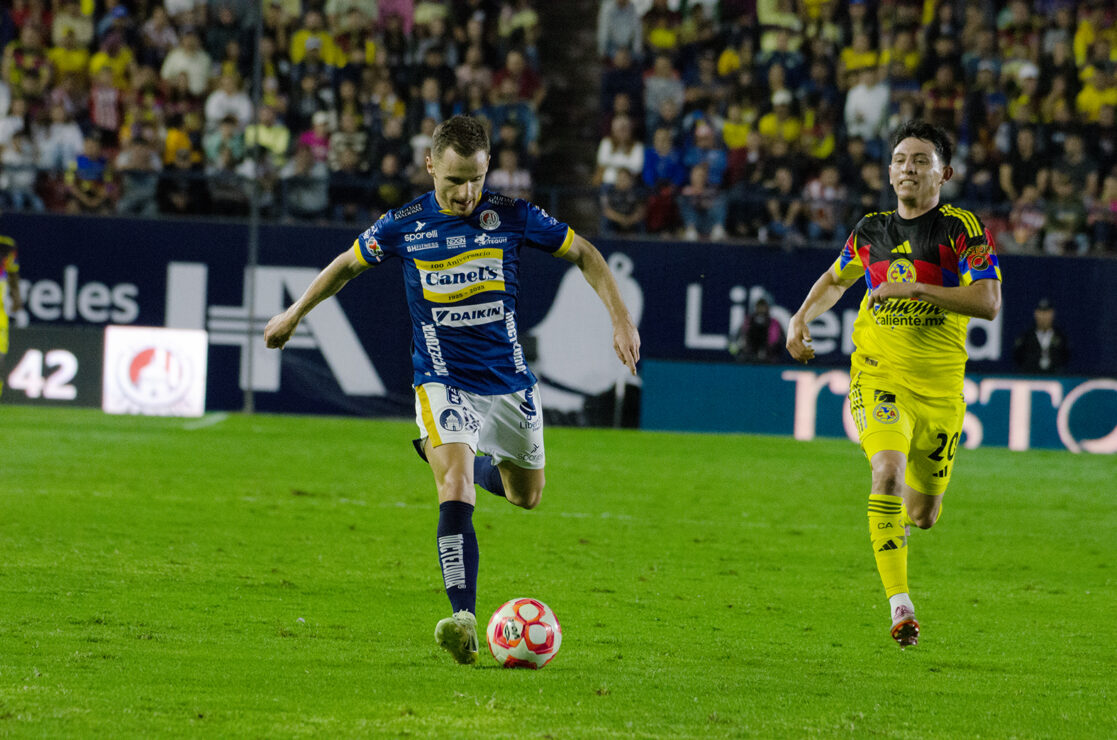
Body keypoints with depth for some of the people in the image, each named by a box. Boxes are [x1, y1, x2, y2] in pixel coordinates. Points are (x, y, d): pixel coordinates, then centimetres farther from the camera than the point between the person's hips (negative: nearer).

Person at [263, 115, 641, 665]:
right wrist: (294, 314, 21)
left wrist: (620, 318, -4)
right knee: (456, 491, -24)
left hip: (509, 382, 3)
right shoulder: (404, 226, -7)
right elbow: (348, 265, 12)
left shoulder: (512, 217, -8)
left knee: (527, 495, 17)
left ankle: (460, 462, 50)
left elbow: (582, 254, 5)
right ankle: (464, 621, -30)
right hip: (443, 384, -3)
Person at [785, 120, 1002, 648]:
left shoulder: (962, 229, -5)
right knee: (887, 470, -27)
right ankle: (900, 605, -28)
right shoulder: (871, 231, 7)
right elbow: (836, 278, 28)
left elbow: (988, 303, -17)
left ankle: (906, 508, 50)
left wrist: (916, 288, -23)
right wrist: (802, 318, 11)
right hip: (878, 373, 1)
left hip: (939, 386, -1)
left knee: (922, 515, 9)